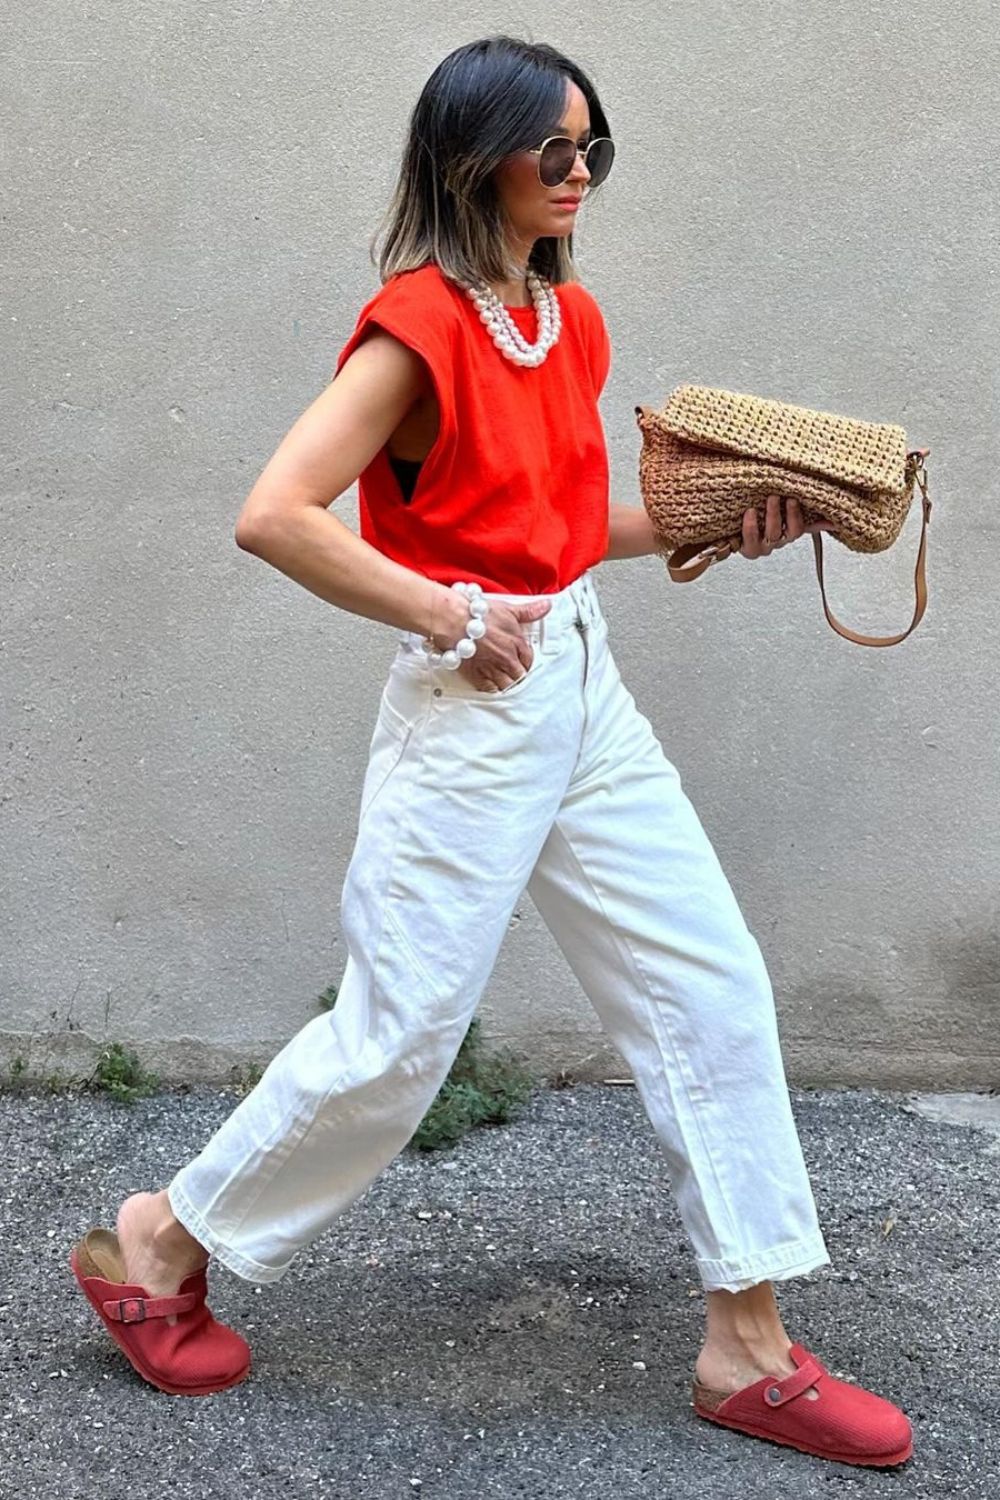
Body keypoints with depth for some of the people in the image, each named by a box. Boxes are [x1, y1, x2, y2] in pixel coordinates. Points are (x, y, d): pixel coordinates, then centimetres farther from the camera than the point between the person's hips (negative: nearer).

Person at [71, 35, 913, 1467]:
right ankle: (161, 1250, 22)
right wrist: (451, 617, -18)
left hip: (585, 684, 8)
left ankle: (750, 1349, 14)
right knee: (402, 1032, -1)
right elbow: (274, 515, -22)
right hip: (472, 706, -8)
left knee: (715, 989, 4)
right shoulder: (420, 322, -14)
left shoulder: (569, 319, 11)